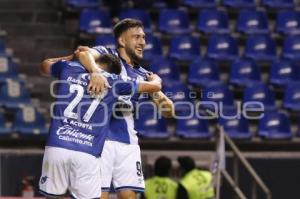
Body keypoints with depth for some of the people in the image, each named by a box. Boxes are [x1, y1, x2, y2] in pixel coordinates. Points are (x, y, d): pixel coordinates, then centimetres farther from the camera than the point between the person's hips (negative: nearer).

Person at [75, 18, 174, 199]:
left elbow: (168, 112, 13)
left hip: (128, 141, 6)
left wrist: (167, 105, -12)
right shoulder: (107, 55, 3)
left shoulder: (142, 75, 18)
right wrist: (95, 71, -42)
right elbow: (84, 53, -21)